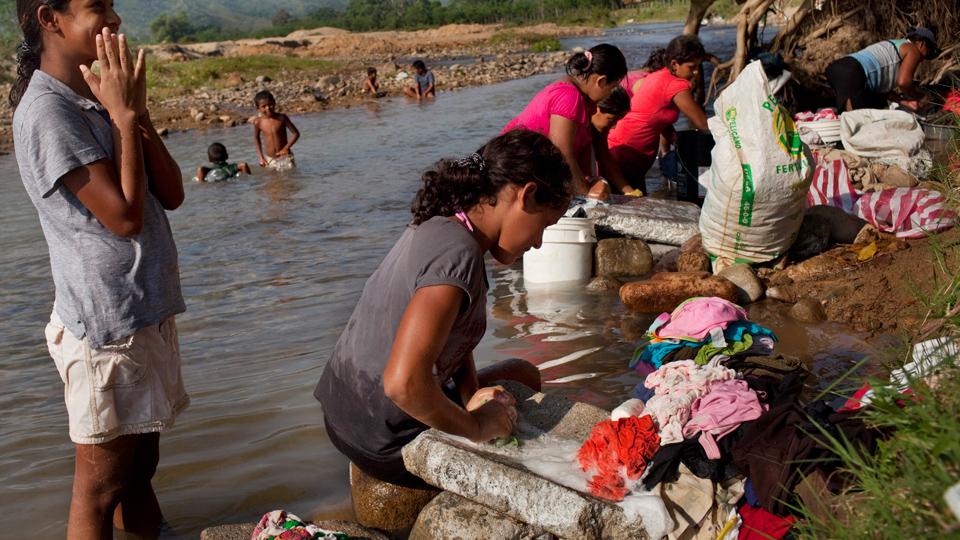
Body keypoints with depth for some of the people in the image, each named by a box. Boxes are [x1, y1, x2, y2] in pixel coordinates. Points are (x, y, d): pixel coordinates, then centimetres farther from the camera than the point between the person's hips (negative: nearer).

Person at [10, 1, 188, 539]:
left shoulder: (95, 102, 11)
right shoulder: (47, 112, -16)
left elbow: (172, 194, 5)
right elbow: (124, 215, -21)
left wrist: (137, 111, -6)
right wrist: (125, 116, -14)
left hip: (148, 310, 9)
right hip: (107, 327, -9)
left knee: (139, 470, 19)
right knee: (100, 488, 4)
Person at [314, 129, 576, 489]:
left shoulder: (437, 226, 1)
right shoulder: (458, 253, -30)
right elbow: (403, 383, -39)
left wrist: (471, 396, -4)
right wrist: (475, 426, -23)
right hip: (385, 444, -9)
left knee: (522, 375, 24)